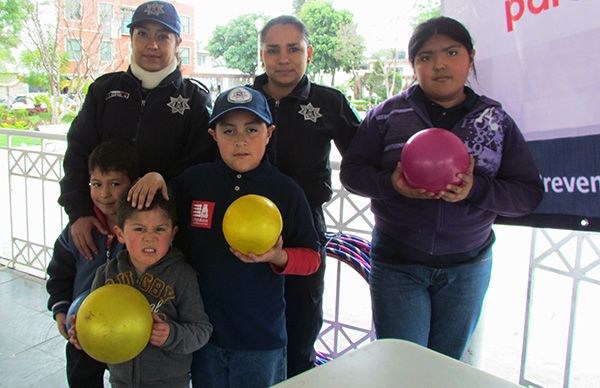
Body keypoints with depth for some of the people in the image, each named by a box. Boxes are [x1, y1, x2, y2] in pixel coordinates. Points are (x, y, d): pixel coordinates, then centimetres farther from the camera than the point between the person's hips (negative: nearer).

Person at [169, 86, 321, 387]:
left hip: (262, 339, -1)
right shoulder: (192, 182, -4)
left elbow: (311, 257, 0)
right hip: (203, 332, 2)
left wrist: (279, 257, -20)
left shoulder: (286, 191, -7)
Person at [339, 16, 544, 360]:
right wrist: (392, 184, -22)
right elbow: (352, 171, -2)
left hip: (467, 266, 2)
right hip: (397, 263, -1)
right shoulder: (388, 114, -2)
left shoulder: (496, 120, 1)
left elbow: (530, 192, -2)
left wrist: (477, 189, -21)